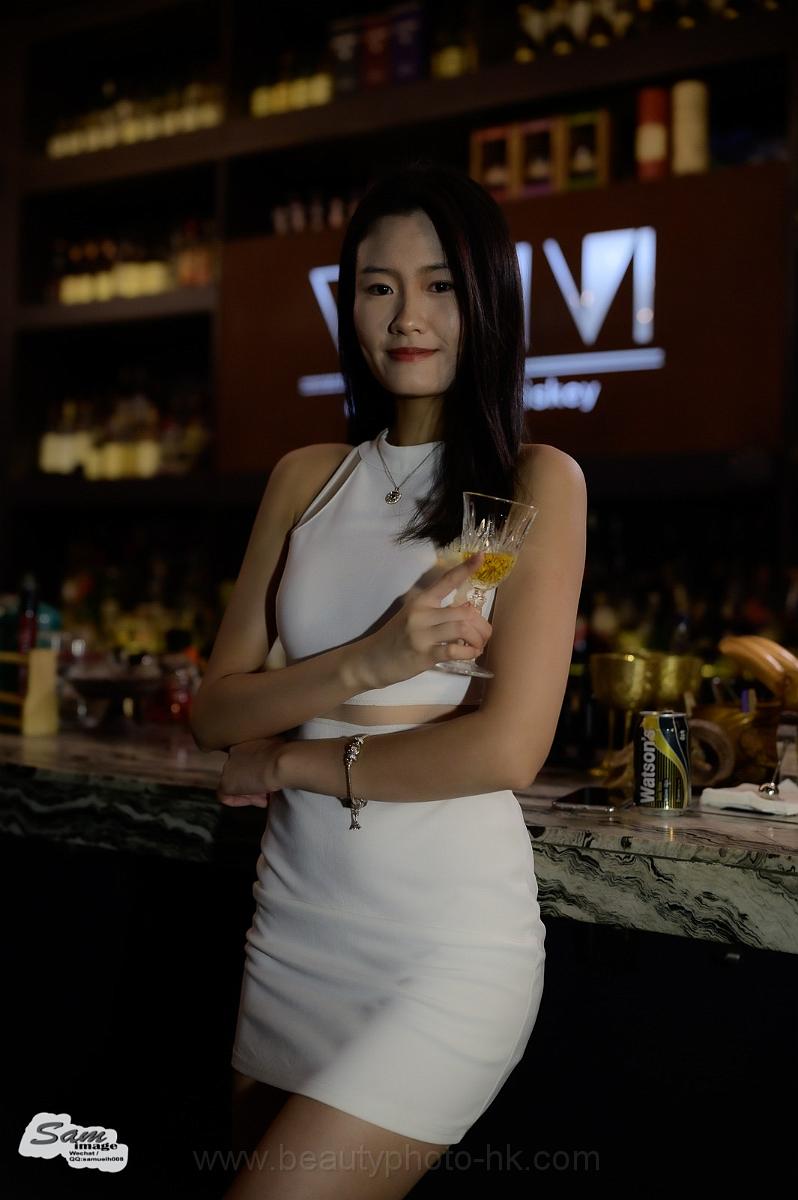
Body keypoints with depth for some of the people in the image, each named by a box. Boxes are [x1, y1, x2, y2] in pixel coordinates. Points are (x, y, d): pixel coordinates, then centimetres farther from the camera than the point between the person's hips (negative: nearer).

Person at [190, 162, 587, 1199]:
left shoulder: (537, 481, -6)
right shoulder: (304, 480, 8)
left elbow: (508, 748, -16)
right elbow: (216, 710, 1)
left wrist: (288, 763, -6)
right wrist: (365, 665, -17)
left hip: (451, 948, -5)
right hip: (293, 924, 5)